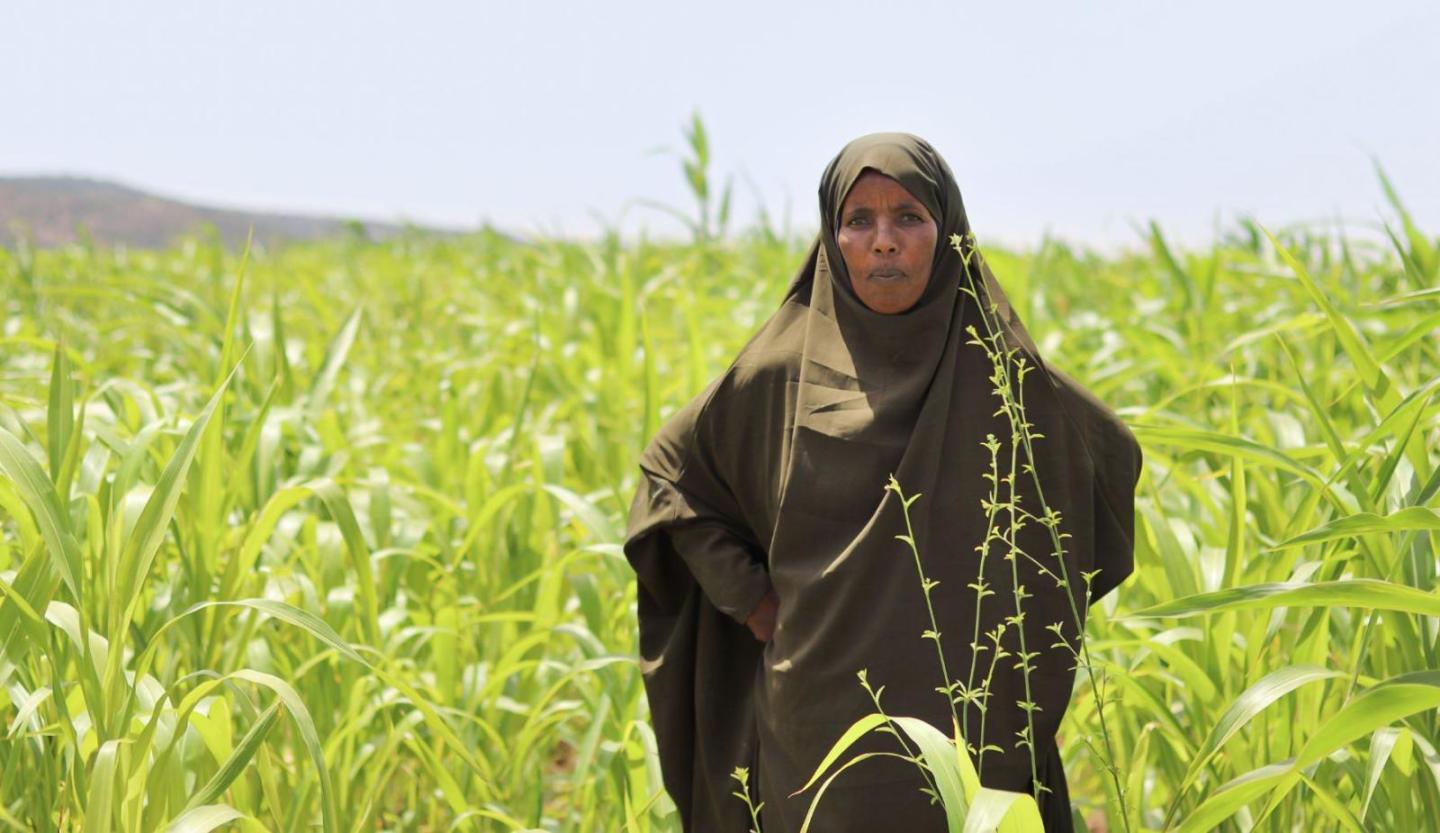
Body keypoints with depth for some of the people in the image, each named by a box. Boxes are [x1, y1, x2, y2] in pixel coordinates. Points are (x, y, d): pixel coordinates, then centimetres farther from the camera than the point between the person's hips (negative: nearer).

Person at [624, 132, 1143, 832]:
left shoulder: (1003, 376, -1)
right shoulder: (783, 373, -1)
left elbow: (1115, 456, 17)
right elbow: (670, 468, 15)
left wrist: (1024, 611, 8)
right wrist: (749, 597, 4)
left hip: (969, 729, 0)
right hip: (821, 725, 0)